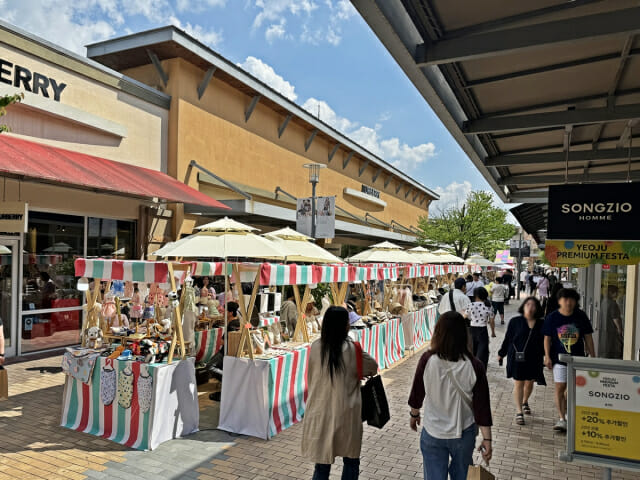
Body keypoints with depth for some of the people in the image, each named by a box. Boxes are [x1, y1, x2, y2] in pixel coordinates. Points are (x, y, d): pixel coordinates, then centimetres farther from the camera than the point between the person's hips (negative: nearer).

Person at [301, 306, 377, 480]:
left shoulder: (315, 347, -5)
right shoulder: (351, 349, -13)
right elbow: (373, 367, 4)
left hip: (320, 412, 3)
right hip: (344, 413, -3)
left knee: (322, 464, 15)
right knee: (351, 461, 18)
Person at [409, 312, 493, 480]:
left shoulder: (427, 360, -19)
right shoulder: (474, 366, -17)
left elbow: (417, 392, -5)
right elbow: (482, 406, -12)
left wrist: (414, 414, 14)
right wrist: (487, 438, -1)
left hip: (432, 434, -1)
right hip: (464, 434, 1)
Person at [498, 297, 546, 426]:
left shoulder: (541, 324, 2)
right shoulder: (515, 321, -3)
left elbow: (544, 341, 9)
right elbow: (508, 338, 2)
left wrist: (546, 357, 7)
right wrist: (501, 353, 7)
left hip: (534, 358, 3)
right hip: (517, 357, -2)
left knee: (530, 383, 16)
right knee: (518, 383, 0)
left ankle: (525, 402, 44)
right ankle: (519, 411, 8)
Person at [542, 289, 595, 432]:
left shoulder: (581, 316, -1)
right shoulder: (552, 317, -5)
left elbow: (588, 337, 6)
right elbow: (547, 338, -1)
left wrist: (593, 356, 5)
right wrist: (547, 356, -7)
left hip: (577, 358, 2)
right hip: (559, 358, -2)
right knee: (560, 388, -2)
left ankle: (568, 413, 31)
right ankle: (562, 419, 4)